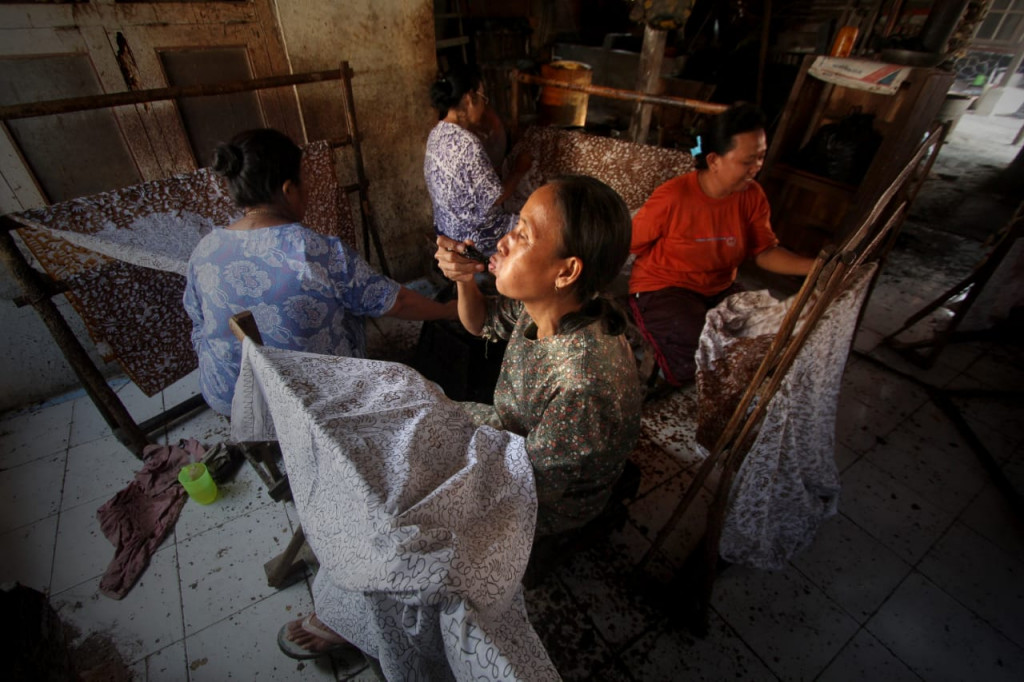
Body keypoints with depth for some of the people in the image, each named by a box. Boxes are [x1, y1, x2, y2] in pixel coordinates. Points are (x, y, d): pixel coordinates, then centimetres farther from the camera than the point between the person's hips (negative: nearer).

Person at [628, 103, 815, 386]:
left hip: (720, 290, 7)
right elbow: (628, 245, -12)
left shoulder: (752, 197, 1)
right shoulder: (672, 197, -18)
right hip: (661, 289, -6)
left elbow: (765, 251, 1)